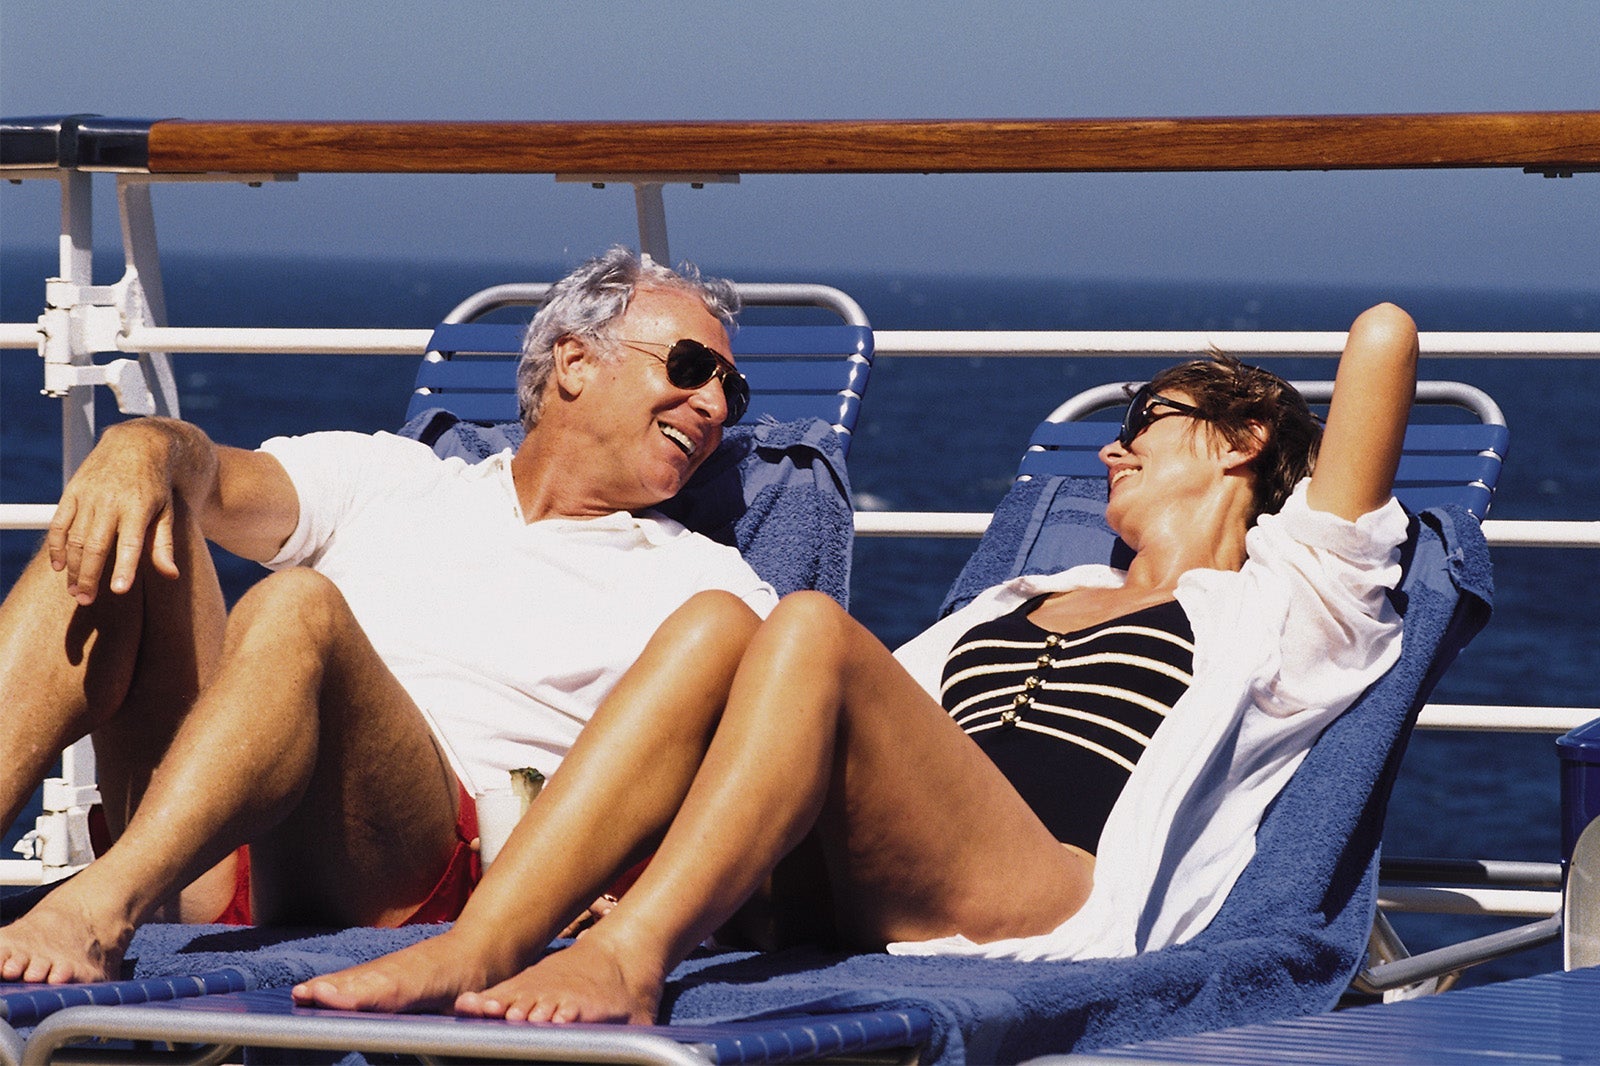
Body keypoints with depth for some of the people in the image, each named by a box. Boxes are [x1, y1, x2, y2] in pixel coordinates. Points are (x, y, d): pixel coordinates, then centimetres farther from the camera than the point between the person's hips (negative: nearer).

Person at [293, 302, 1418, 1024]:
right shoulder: (1019, 603, 42)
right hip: (834, 901, 5)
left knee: (810, 627, -28)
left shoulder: (1282, 596, 23)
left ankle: (628, 956, -46)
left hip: (1051, 900, -5)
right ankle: (474, 949, -40)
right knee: (715, 621, -22)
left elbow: (1383, 335, 17)